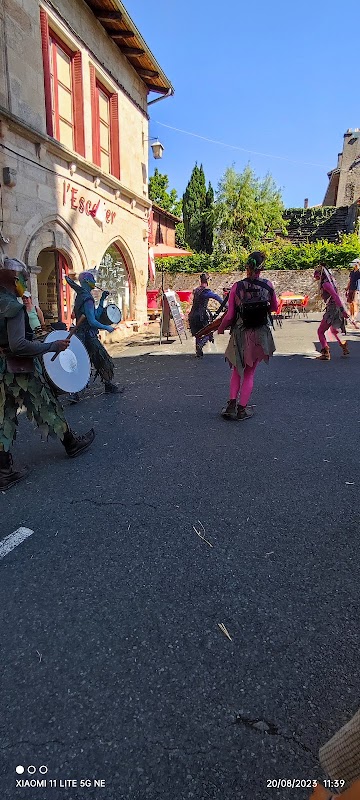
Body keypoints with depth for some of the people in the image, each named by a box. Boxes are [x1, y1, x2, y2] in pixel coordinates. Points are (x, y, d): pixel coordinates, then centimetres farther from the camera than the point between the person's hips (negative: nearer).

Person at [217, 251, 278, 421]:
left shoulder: (237, 287, -11)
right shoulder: (268, 286, -6)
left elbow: (230, 315, -9)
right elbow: (274, 307, 9)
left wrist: (220, 329, 7)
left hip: (240, 335, 0)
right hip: (260, 335, 0)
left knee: (237, 370, 19)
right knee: (250, 373, 13)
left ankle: (232, 404, 9)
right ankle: (242, 408, 13)